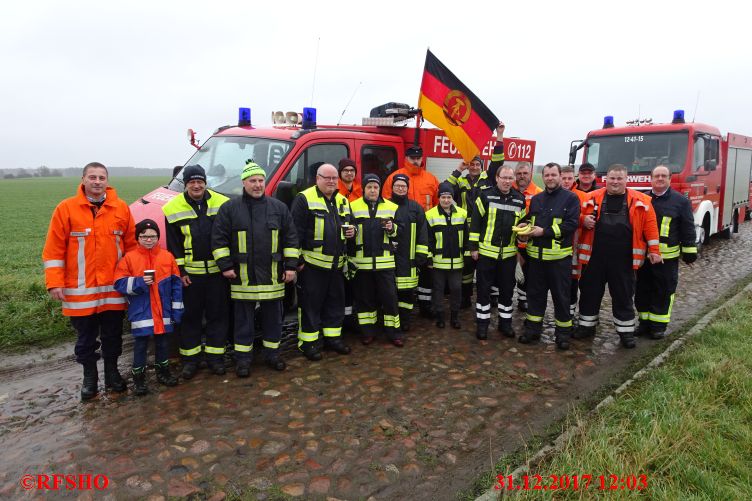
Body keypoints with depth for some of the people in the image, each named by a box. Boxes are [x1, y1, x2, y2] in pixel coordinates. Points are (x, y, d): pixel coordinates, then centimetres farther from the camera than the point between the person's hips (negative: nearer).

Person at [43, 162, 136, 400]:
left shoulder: (121, 208, 1)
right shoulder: (66, 208, -4)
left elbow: (131, 245, 7)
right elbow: (54, 249, -4)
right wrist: (55, 283, -8)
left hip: (113, 287, 2)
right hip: (80, 290, -1)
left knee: (112, 334, 14)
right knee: (86, 337, 12)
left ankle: (112, 372, 32)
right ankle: (89, 376, 29)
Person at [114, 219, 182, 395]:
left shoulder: (167, 256, 1)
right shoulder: (129, 258, -3)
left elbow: (176, 285, 3)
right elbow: (119, 284, -6)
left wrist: (177, 309, 1)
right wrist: (139, 283, -22)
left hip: (163, 312, 2)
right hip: (140, 313, -2)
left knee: (162, 342, 15)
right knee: (140, 344, 5)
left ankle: (163, 371, 31)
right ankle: (138, 377, 18)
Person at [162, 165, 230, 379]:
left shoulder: (222, 203, 0)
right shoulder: (173, 209, 0)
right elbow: (173, 244, 2)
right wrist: (179, 270, -3)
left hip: (217, 270, 0)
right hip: (190, 272, 0)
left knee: (218, 314, 7)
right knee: (190, 315, 8)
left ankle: (215, 357, 19)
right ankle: (190, 359, 20)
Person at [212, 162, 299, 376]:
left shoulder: (279, 208, 6)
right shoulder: (230, 208, 1)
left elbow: (291, 238, 7)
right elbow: (219, 238, 0)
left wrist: (290, 266, 2)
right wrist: (225, 265, -5)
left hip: (272, 276, 2)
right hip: (243, 276, -2)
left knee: (273, 317, 12)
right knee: (244, 319, 7)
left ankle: (272, 354, 28)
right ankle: (243, 359, 20)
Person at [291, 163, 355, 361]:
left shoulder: (342, 201, 14)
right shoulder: (304, 199, -8)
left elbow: (350, 223, 26)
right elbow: (296, 231, -11)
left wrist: (352, 230, 1)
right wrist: (297, 259, -14)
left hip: (336, 263, 7)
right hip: (312, 263, -7)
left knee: (336, 302, 14)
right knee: (310, 304, 2)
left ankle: (333, 337, 28)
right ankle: (307, 342, 13)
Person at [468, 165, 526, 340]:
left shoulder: (520, 199, 6)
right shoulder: (486, 195, -6)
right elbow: (475, 222, -6)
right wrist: (473, 246, -7)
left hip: (509, 253, 4)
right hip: (486, 251, -3)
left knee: (507, 289, 11)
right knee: (484, 289, 4)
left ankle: (505, 322, 25)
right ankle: (482, 323, 15)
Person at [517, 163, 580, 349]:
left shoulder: (570, 198, -4)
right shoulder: (536, 199, 13)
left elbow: (572, 224, -15)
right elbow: (529, 220, 23)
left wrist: (544, 231, -18)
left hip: (559, 256, -5)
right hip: (536, 254, 5)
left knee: (561, 295, 5)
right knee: (535, 292, 12)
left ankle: (563, 332, 18)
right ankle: (533, 328, 24)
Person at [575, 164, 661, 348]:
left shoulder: (641, 201, 1)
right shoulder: (592, 198, 3)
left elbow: (650, 226, 1)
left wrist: (654, 250, -2)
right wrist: (584, 221, -12)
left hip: (623, 259, -1)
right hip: (594, 257, 1)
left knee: (623, 295, 9)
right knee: (590, 291, 11)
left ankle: (626, 331, 23)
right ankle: (587, 325, 27)